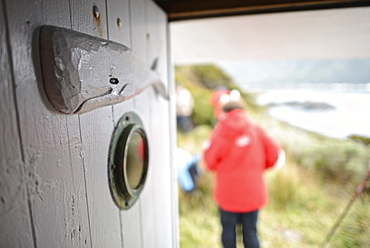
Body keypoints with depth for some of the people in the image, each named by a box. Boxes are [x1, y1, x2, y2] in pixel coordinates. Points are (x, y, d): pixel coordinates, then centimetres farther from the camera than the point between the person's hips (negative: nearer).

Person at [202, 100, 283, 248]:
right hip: (253, 193, 3)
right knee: (250, 232, 14)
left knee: (228, 230, 15)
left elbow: (209, 161, -9)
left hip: (227, 192, -2)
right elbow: (274, 153, 0)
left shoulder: (222, 130, -8)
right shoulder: (256, 127, 0)